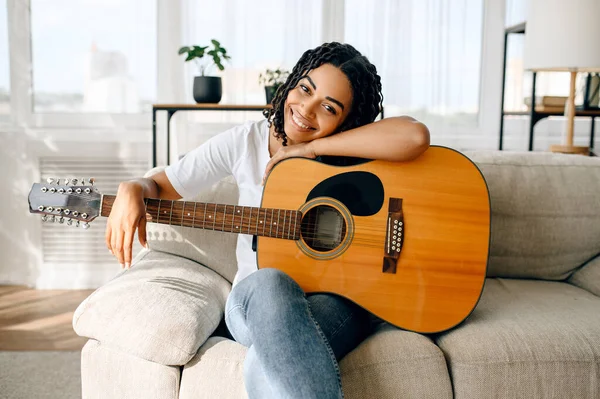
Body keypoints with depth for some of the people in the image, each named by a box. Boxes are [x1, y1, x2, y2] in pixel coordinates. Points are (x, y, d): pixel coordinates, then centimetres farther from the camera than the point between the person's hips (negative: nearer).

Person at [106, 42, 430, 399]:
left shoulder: (353, 153, -6)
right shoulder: (244, 142, 0)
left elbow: (416, 136, -28)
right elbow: (161, 186, 6)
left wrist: (312, 148, -23)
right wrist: (132, 190, -19)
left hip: (335, 301, -2)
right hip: (256, 299, 3)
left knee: (266, 365, -35)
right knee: (269, 282, -36)